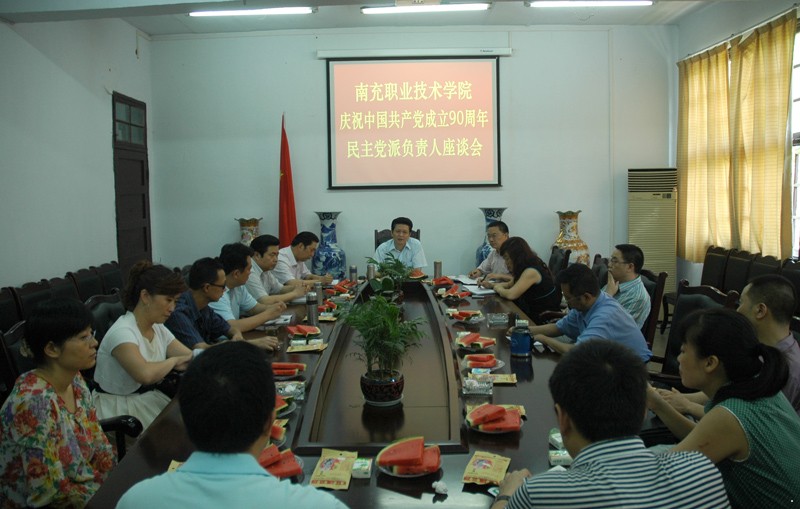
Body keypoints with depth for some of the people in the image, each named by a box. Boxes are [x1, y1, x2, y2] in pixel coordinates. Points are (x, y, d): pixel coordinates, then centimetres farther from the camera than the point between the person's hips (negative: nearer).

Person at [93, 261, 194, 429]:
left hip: (150, 401, 8)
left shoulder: (159, 330, 6)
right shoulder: (122, 332, -20)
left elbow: (192, 358, 2)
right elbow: (145, 374, -36)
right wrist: (174, 360, -19)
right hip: (119, 409, -7)